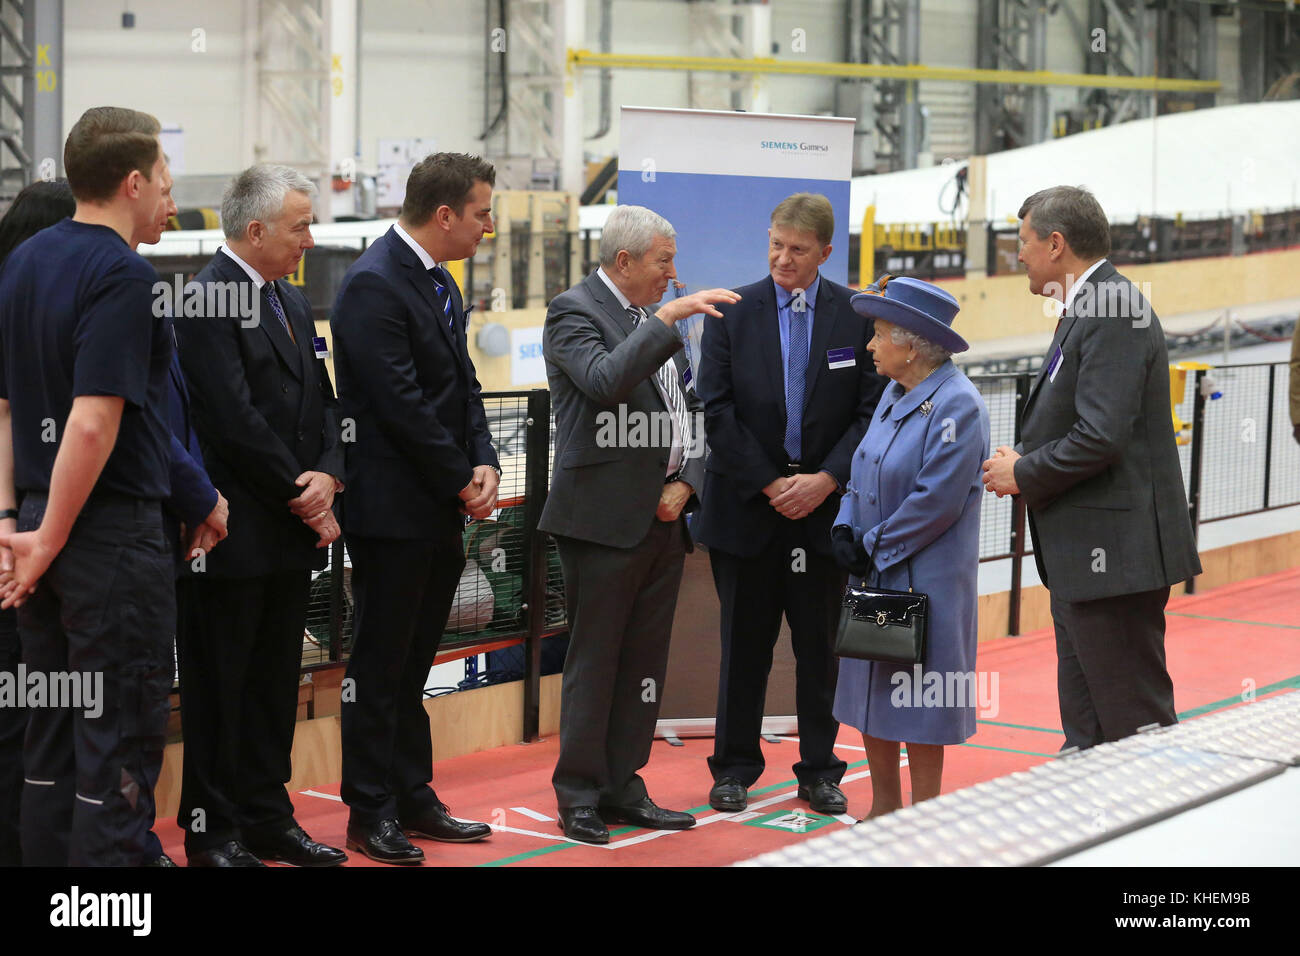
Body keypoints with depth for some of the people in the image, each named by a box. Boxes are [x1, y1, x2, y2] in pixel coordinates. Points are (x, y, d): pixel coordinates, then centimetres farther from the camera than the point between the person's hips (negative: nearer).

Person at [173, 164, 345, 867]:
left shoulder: (292, 304, 16)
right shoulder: (208, 300, -14)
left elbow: (321, 404, 15)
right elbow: (235, 421, -19)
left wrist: (328, 475, -5)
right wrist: (303, 502, -12)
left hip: (290, 531, 9)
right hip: (232, 534, -9)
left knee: (275, 683, 13)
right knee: (219, 686, 1)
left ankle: (267, 818, 21)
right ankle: (213, 830, 9)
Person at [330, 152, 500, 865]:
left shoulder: (439, 284, 14)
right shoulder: (373, 284, -16)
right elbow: (400, 404, -20)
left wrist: (484, 462, -1)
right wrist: (462, 480, -13)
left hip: (440, 512, 9)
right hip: (392, 508, -9)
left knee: (412, 664, 15)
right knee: (380, 666, 0)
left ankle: (413, 800, 22)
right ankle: (372, 814, 8)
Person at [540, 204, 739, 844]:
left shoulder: (657, 322, 16)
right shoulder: (574, 311, -8)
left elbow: (689, 409, 18)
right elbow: (606, 382, -27)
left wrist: (686, 484, 3)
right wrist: (668, 319, -28)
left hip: (665, 519, 8)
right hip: (605, 520, -8)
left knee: (645, 661, 11)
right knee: (593, 662, -1)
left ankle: (623, 787, 20)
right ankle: (579, 797, 8)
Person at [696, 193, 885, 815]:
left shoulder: (858, 316, 1)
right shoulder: (732, 313, 0)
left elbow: (874, 409, -1)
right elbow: (717, 409, -4)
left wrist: (826, 479, -12)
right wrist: (769, 484, -10)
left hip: (824, 504, 0)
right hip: (747, 506, 0)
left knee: (821, 646, 7)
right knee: (744, 644, 7)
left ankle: (819, 770, 17)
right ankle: (735, 767, 17)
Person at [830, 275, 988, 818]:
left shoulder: (956, 406, -18)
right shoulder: (896, 395, 10)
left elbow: (935, 502, -21)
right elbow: (863, 473, 16)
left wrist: (874, 547, -14)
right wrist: (845, 530, -1)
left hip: (923, 580, -9)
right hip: (874, 574, 9)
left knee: (918, 707, 0)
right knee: (869, 691, 14)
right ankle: (884, 809, 26)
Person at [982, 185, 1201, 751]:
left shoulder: (1114, 313, -16)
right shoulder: (1086, 311, 17)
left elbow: (1100, 438, -24)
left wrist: (1024, 475, -10)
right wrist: (1024, 457, 5)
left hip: (1115, 552, -11)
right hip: (1082, 555, 11)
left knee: (1133, 722, -6)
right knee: (1087, 730, 14)